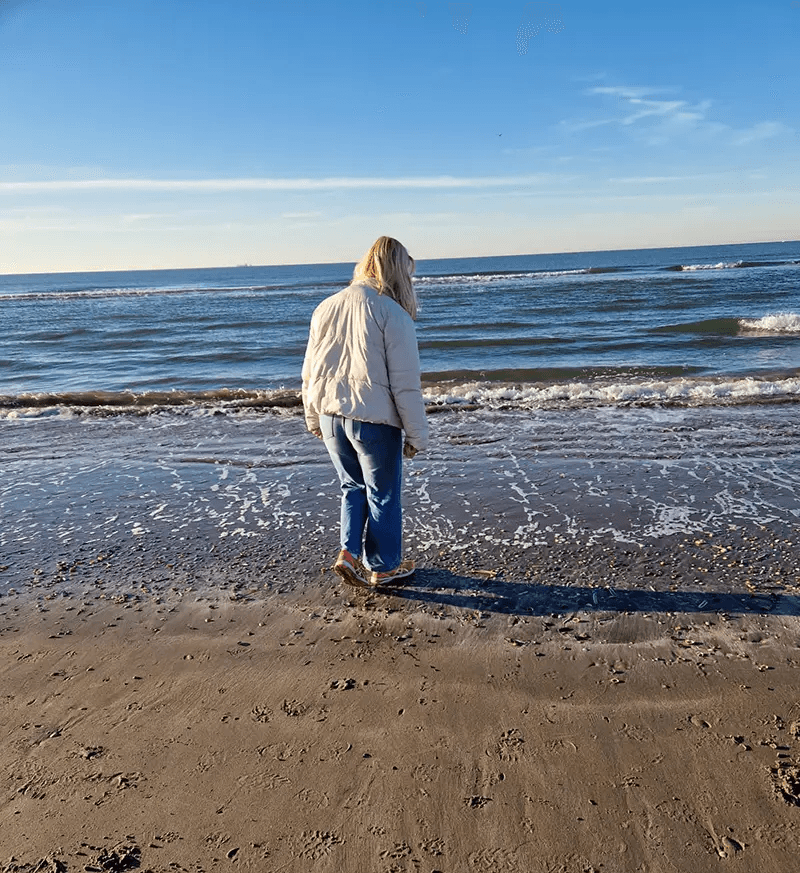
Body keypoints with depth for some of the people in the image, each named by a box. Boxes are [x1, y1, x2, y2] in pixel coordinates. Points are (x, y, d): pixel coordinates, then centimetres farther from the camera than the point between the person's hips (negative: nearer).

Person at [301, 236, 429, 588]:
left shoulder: (326, 307, 5)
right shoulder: (393, 314, -13)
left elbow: (309, 372, 11)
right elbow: (405, 384, -14)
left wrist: (314, 419, 22)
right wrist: (416, 435, -5)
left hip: (330, 417, 5)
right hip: (374, 420, -5)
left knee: (353, 486, 24)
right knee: (382, 495, 13)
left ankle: (349, 553, 16)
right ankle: (383, 566, 26)